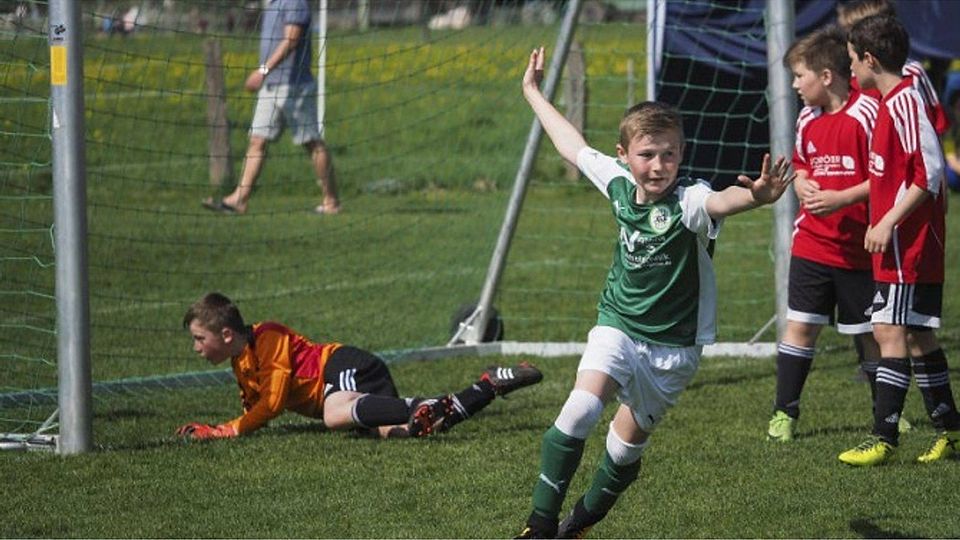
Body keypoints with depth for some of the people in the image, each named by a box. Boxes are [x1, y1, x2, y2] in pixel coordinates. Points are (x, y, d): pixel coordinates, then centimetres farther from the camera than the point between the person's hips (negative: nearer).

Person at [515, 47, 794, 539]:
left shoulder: (688, 201, -23)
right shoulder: (618, 182, -7)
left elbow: (721, 201, -48)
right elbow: (574, 146, 12)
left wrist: (757, 197, -72)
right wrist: (534, 93, 26)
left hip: (672, 345, -2)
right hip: (618, 326, 2)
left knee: (628, 444, 10)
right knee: (580, 411, -22)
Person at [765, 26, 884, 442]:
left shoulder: (866, 114, -14)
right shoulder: (808, 119, 7)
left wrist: (842, 198, -20)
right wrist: (803, 187, 1)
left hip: (859, 248, -5)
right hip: (812, 245, 5)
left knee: (869, 333, 6)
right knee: (800, 325, 2)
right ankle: (785, 412, 10)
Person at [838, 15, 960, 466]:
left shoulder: (905, 101, -15)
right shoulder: (893, 101, 15)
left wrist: (889, 222, -21)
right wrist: (882, 223, 20)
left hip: (908, 244, -10)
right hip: (900, 245, 10)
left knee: (892, 332, -11)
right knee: (918, 336, 13)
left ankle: (884, 438, -13)